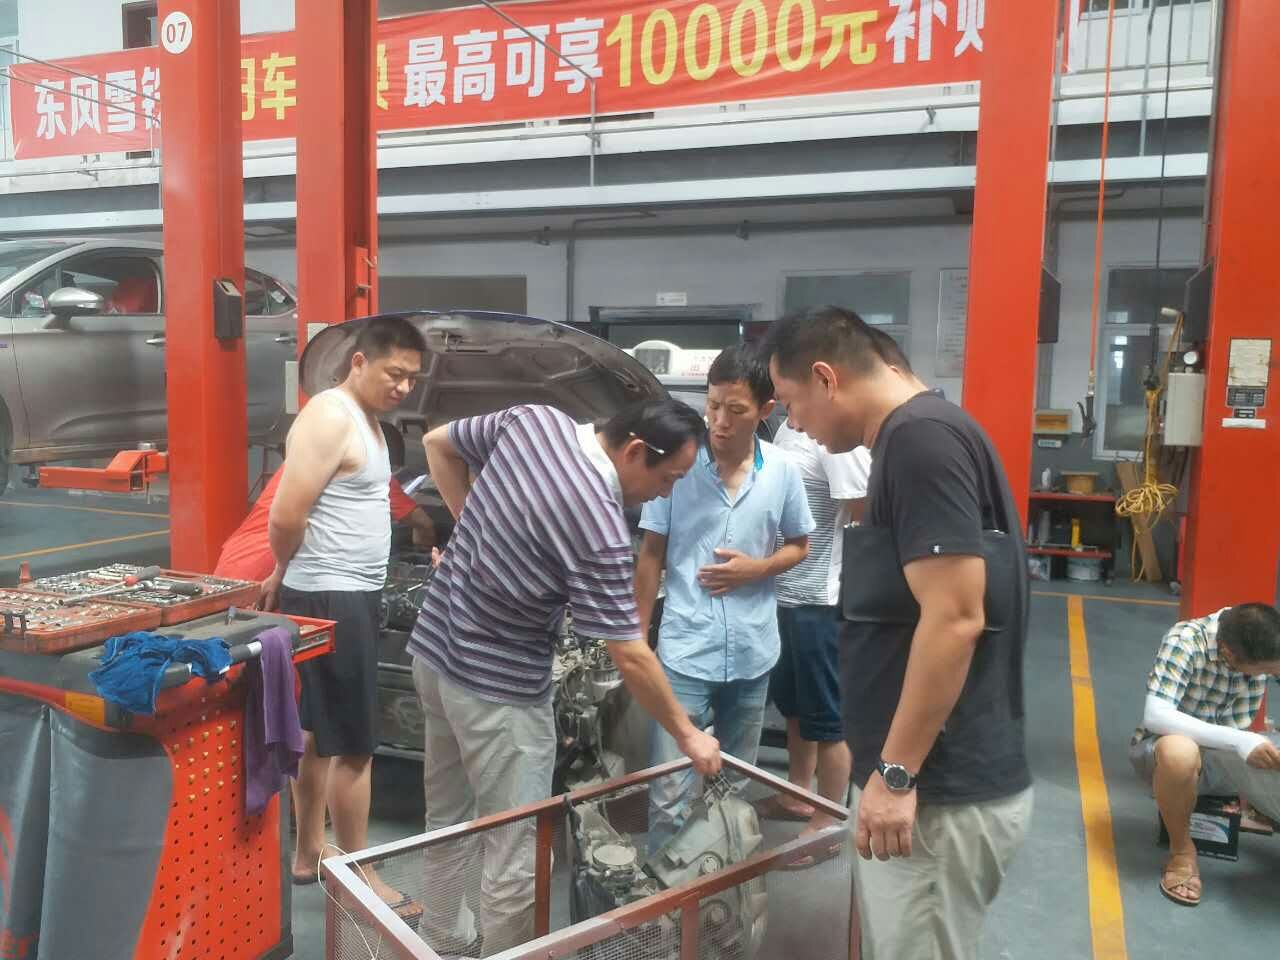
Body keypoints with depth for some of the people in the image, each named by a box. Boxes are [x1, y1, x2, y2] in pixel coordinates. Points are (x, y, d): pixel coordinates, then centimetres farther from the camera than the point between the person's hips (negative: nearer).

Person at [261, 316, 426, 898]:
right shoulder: (330, 417, -19)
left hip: (348, 595, 10)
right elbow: (286, 517, -23)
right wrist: (284, 571, -4)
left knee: (320, 733, 18)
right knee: (353, 745, -1)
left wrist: (284, 578, 14)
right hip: (331, 600, -10)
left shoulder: (364, 418, 13)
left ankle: (308, 853, 32)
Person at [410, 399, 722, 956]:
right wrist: (687, 735, -7)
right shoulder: (597, 523, -25)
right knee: (516, 851, 5)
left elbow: (438, 443, 10)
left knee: (447, 818, 24)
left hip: (435, 648, 9)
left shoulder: (533, 419, -6)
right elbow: (629, 658, -20)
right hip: (497, 684, -9)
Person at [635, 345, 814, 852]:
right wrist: (639, 635, -2)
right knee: (668, 791, -4)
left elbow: (798, 545, 11)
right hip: (685, 650, -3)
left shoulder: (782, 472, -3)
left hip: (752, 652, 3)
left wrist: (757, 568, -9)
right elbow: (651, 556, -1)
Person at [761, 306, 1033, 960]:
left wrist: (896, 773, -19)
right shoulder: (911, 437, 12)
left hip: (940, 796, -9)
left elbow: (955, 619, -25)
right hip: (931, 783, 10)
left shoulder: (919, 439, -19)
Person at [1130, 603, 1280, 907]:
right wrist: (1239, 742, -37)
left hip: (1225, 755, 3)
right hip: (1161, 749, -3)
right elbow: (1155, 716, -33)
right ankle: (1182, 850, -14)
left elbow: (1238, 726, -4)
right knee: (1180, 751, -38)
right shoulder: (1185, 640, -26)